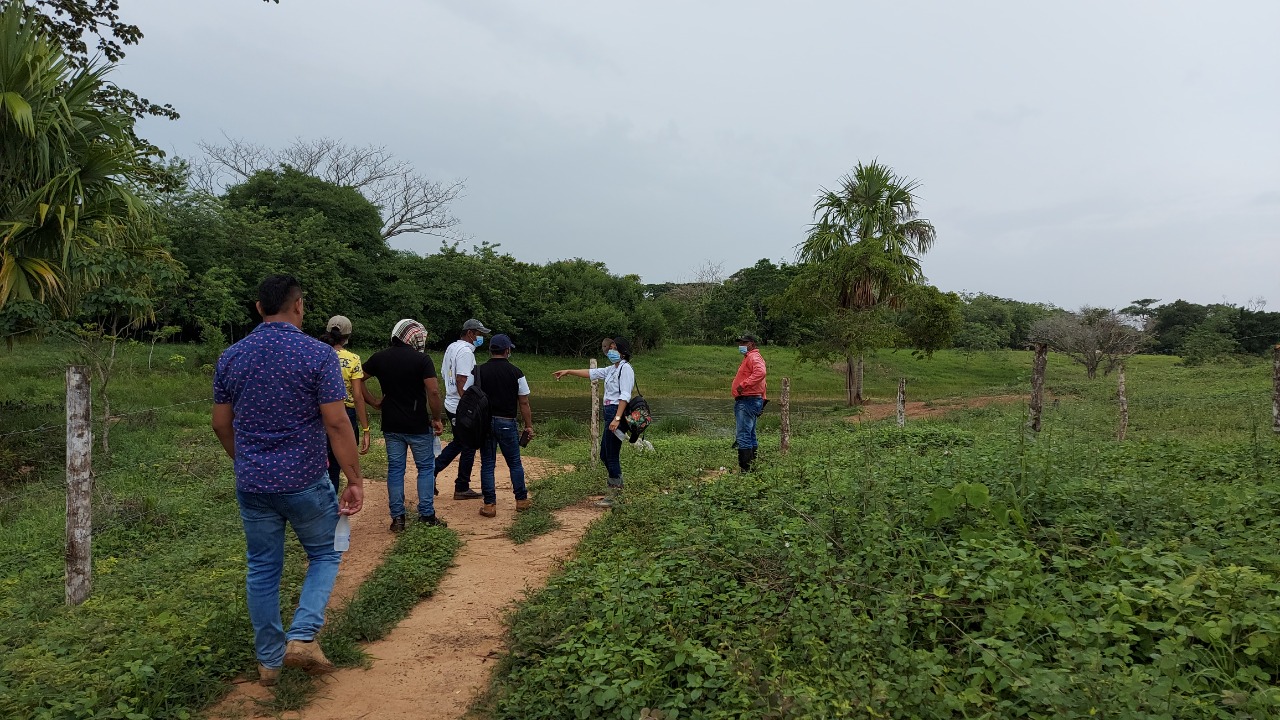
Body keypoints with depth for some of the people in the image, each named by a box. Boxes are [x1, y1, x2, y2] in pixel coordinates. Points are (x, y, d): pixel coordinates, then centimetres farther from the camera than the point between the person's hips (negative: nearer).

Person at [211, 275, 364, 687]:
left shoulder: (231, 357, 3)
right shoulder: (318, 354, -12)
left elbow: (221, 425, 9)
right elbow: (336, 423, -16)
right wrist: (355, 479, -10)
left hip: (251, 484, 4)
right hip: (305, 482, -4)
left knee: (262, 570, 15)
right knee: (324, 555, 16)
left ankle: (269, 660, 25)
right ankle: (303, 636, 2)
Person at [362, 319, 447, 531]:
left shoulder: (380, 357, 2)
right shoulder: (421, 359, -12)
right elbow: (433, 391, -18)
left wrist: (374, 402, 11)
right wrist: (436, 418, -7)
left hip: (391, 425, 4)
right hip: (418, 425, -4)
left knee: (395, 469, 11)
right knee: (426, 467, 10)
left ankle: (397, 518, 13)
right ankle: (426, 515, 11)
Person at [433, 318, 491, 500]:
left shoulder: (451, 347, 14)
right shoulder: (466, 351, -17)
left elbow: (445, 374, 19)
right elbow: (461, 381, -24)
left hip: (451, 404, 10)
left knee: (458, 443, 22)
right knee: (468, 446, 2)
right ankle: (462, 488, 10)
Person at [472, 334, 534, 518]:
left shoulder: (478, 371, 0)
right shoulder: (516, 373, -4)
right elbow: (524, 403, -2)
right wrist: (529, 426, 5)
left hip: (485, 422, 1)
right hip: (507, 423, -1)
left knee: (487, 464, 8)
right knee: (515, 463, 13)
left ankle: (489, 505, 9)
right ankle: (522, 500, 20)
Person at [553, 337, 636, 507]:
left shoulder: (625, 368, -10)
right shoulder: (612, 369, 18)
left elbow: (625, 396, -19)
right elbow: (591, 373, 26)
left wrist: (617, 418, -27)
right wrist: (568, 371, 27)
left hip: (617, 412, -10)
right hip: (611, 413, 10)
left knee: (611, 455, -5)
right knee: (605, 455, 15)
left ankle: (614, 496, 5)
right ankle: (616, 491, 24)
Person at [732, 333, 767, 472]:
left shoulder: (754, 357, -9)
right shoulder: (749, 358, 24)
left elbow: (760, 372, -32)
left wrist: (743, 385, -30)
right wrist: (762, 399, 25)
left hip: (747, 401, -12)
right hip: (746, 402, 12)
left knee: (743, 437, -14)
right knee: (750, 437, 15)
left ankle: (745, 469, -15)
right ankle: (753, 466, 21)